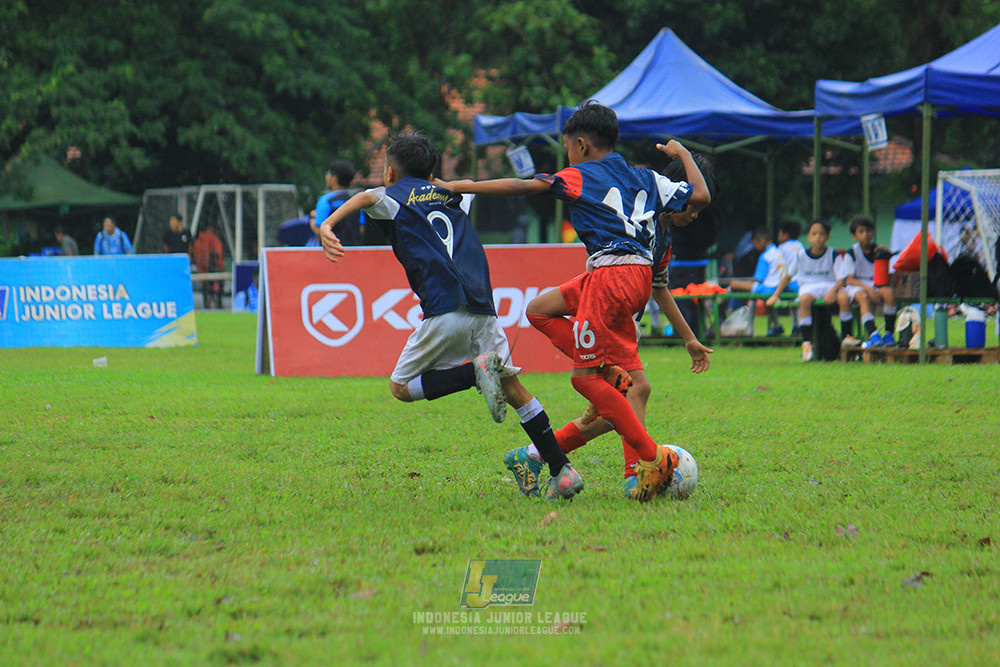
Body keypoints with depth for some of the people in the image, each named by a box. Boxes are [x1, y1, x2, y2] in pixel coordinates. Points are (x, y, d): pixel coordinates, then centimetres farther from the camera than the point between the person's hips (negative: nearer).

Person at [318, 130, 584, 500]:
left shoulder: (394, 197, 9)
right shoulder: (448, 195, 25)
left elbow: (367, 198, -14)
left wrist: (327, 225, -26)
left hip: (446, 310, -6)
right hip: (483, 309, 6)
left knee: (401, 387, 7)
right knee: (512, 387, 12)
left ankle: (477, 372, -16)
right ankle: (562, 470, 1)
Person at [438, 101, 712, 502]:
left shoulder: (581, 177, 1)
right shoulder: (647, 179, 17)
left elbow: (526, 186, -8)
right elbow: (700, 197, 11)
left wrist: (467, 187, -4)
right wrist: (682, 155, 29)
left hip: (610, 275, -8)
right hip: (640, 272, 8)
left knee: (585, 378, -4)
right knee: (540, 310, 21)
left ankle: (652, 458, -12)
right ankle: (614, 372, 5)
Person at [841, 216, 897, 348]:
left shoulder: (877, 250, 10)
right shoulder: (851, 254, -1)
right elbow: (850, 279, -9)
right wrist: (869, 289, -23)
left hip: (876, 285, 3)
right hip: (856, 286, -3)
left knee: (889, 292, -30)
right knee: (864, 297, -38)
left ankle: (889, 334, -24)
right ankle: (873, 335, -52)